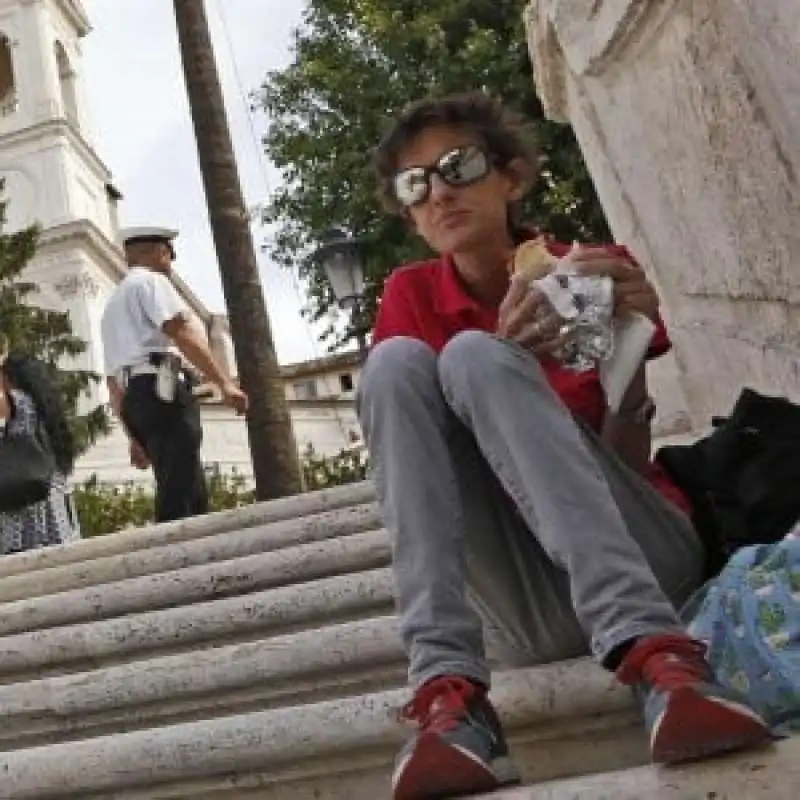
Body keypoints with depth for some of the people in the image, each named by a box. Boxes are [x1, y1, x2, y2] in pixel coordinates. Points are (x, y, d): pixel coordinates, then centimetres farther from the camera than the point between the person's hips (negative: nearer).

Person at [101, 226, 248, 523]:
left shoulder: (112, 306, 32)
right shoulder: (151, 281, 6)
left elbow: (112, 381, 28)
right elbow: (182, 332, -11)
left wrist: (135, 436, 26)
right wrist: (224, 383, -15)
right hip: (162, 391, -9)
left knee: (192, 496, 4)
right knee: (179, 495, -17)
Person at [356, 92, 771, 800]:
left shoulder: (593, 272, 2)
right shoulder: (409, 297, 6)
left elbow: (628, 467, -2)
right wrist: (514, 364, -22)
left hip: (646, 556, -1)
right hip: (535, 611, 2)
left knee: (472, 356, -23)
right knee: (395, 360, -19)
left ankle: (652, 649, -42)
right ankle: (448, 688, -34)